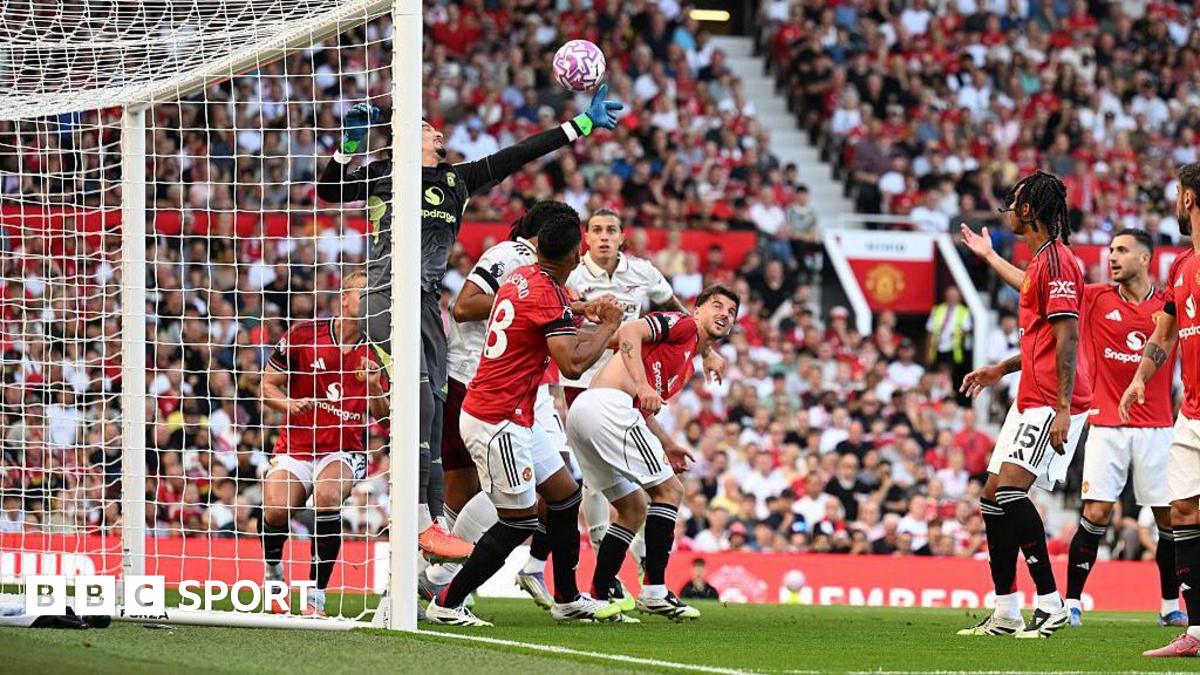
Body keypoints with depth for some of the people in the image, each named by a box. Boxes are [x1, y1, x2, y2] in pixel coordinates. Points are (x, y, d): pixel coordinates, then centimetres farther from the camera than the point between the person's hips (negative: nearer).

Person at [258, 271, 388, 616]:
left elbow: (384, 416, 3)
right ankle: (273, 573, 9)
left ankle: (316, 595, -24)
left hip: (345, 452, 0)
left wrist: (375, 388, -17)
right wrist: (288, 404, -16)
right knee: (275, 510, -26)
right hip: (295, 448, 0)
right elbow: (267, 386, 5)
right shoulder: (302, 336, -1)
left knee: (327, 494, -33)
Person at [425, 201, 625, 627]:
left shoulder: (520, 279, 9)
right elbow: (573, 365, -25)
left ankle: (568, 599, 25)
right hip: (498, 422, -10)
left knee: (565, 493, 16)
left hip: (510, 420, 10)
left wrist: (581, 314, 38)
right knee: (519, 520, -4)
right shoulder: (548, 294, -19)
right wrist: (608, 327, -11)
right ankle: (447, 604, 1)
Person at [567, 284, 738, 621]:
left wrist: (666, 445, 22)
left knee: (634, 508, 17)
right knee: (668, 490, -6)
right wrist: (642, 385, -23)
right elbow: (629, 331, -15)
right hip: (608, 404, -10)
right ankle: (653, 591, -9)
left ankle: (600, 594, 13)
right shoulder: (683, 324, 1)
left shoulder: (688, 366, 28)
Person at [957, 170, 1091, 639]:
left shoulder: (1056, 261, -13)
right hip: (1031, 400, 11)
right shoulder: (1041, 261, 19)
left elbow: (1067, 339, -19)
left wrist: (1062, 409, -24)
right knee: (993, 498, 10)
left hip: (1052, 403, -11)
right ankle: (1005, 614, 14)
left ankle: (1051, 603, -19)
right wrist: (1001, 370, 31)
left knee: (1010, 489, -21)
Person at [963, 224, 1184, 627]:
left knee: (1169, 517, 1)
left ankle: (1171, 606, 13)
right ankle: (1072, 602, -1)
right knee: (1096, 511, -8)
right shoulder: (1096, 299, 2)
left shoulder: (1170, 306, 2)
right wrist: (989, 256, 1)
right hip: (1106, 425, -1)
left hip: (1156, 426, 1)